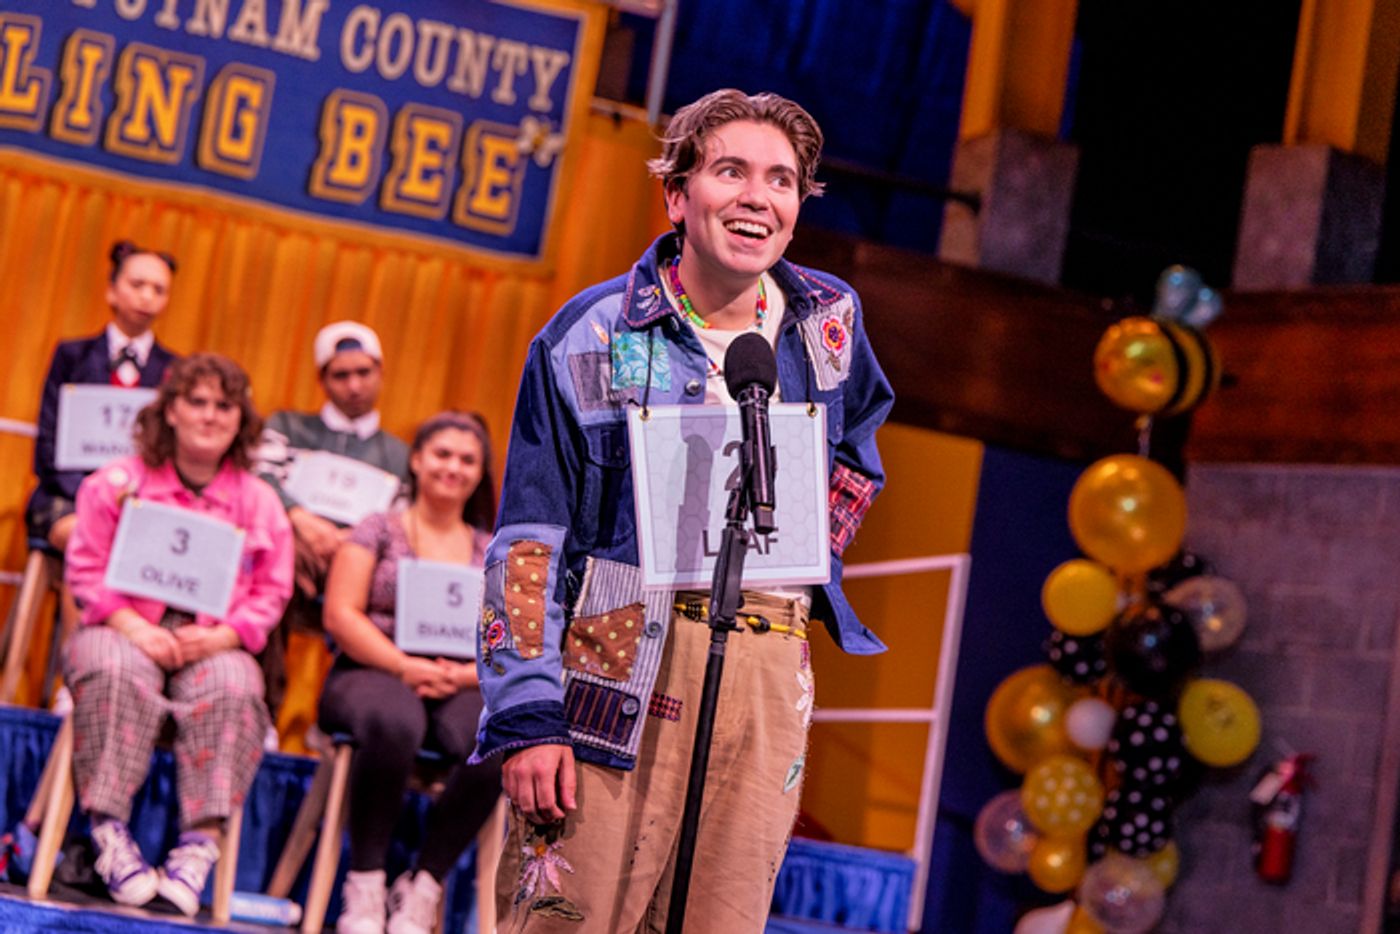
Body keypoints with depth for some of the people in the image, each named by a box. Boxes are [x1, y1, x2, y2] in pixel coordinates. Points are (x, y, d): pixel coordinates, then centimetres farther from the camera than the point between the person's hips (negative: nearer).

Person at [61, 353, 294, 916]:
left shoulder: (261, 503, 11)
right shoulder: (117, 483, 6)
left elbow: (270, 594, 6)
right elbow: (86, 569, 0)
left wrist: (220, 636, -14)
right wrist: (134, 626, -17)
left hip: (212, 643, 1)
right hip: (125, 630, -1)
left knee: (232, 689, -34)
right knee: (119, 673, -37)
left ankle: (199, 846, -35)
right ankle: (110, 834, -34)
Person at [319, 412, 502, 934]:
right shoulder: (379, 530, 12)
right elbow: (340, 616, -1)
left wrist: (464, 675, -12)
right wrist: (405, 665, -15)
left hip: (461, 689, 3)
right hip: (371, 673, -2)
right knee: (393, 724, -41)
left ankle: (422, 889, -20)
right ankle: (365, 886, -26)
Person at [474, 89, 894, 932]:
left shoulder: (829, 320, 10)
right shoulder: (592, 336, -1)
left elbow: (857, 447, 33)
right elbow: (528, 538, -3)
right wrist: (526, 717, -10)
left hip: (769, 673, 3)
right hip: (618, 664, -3)